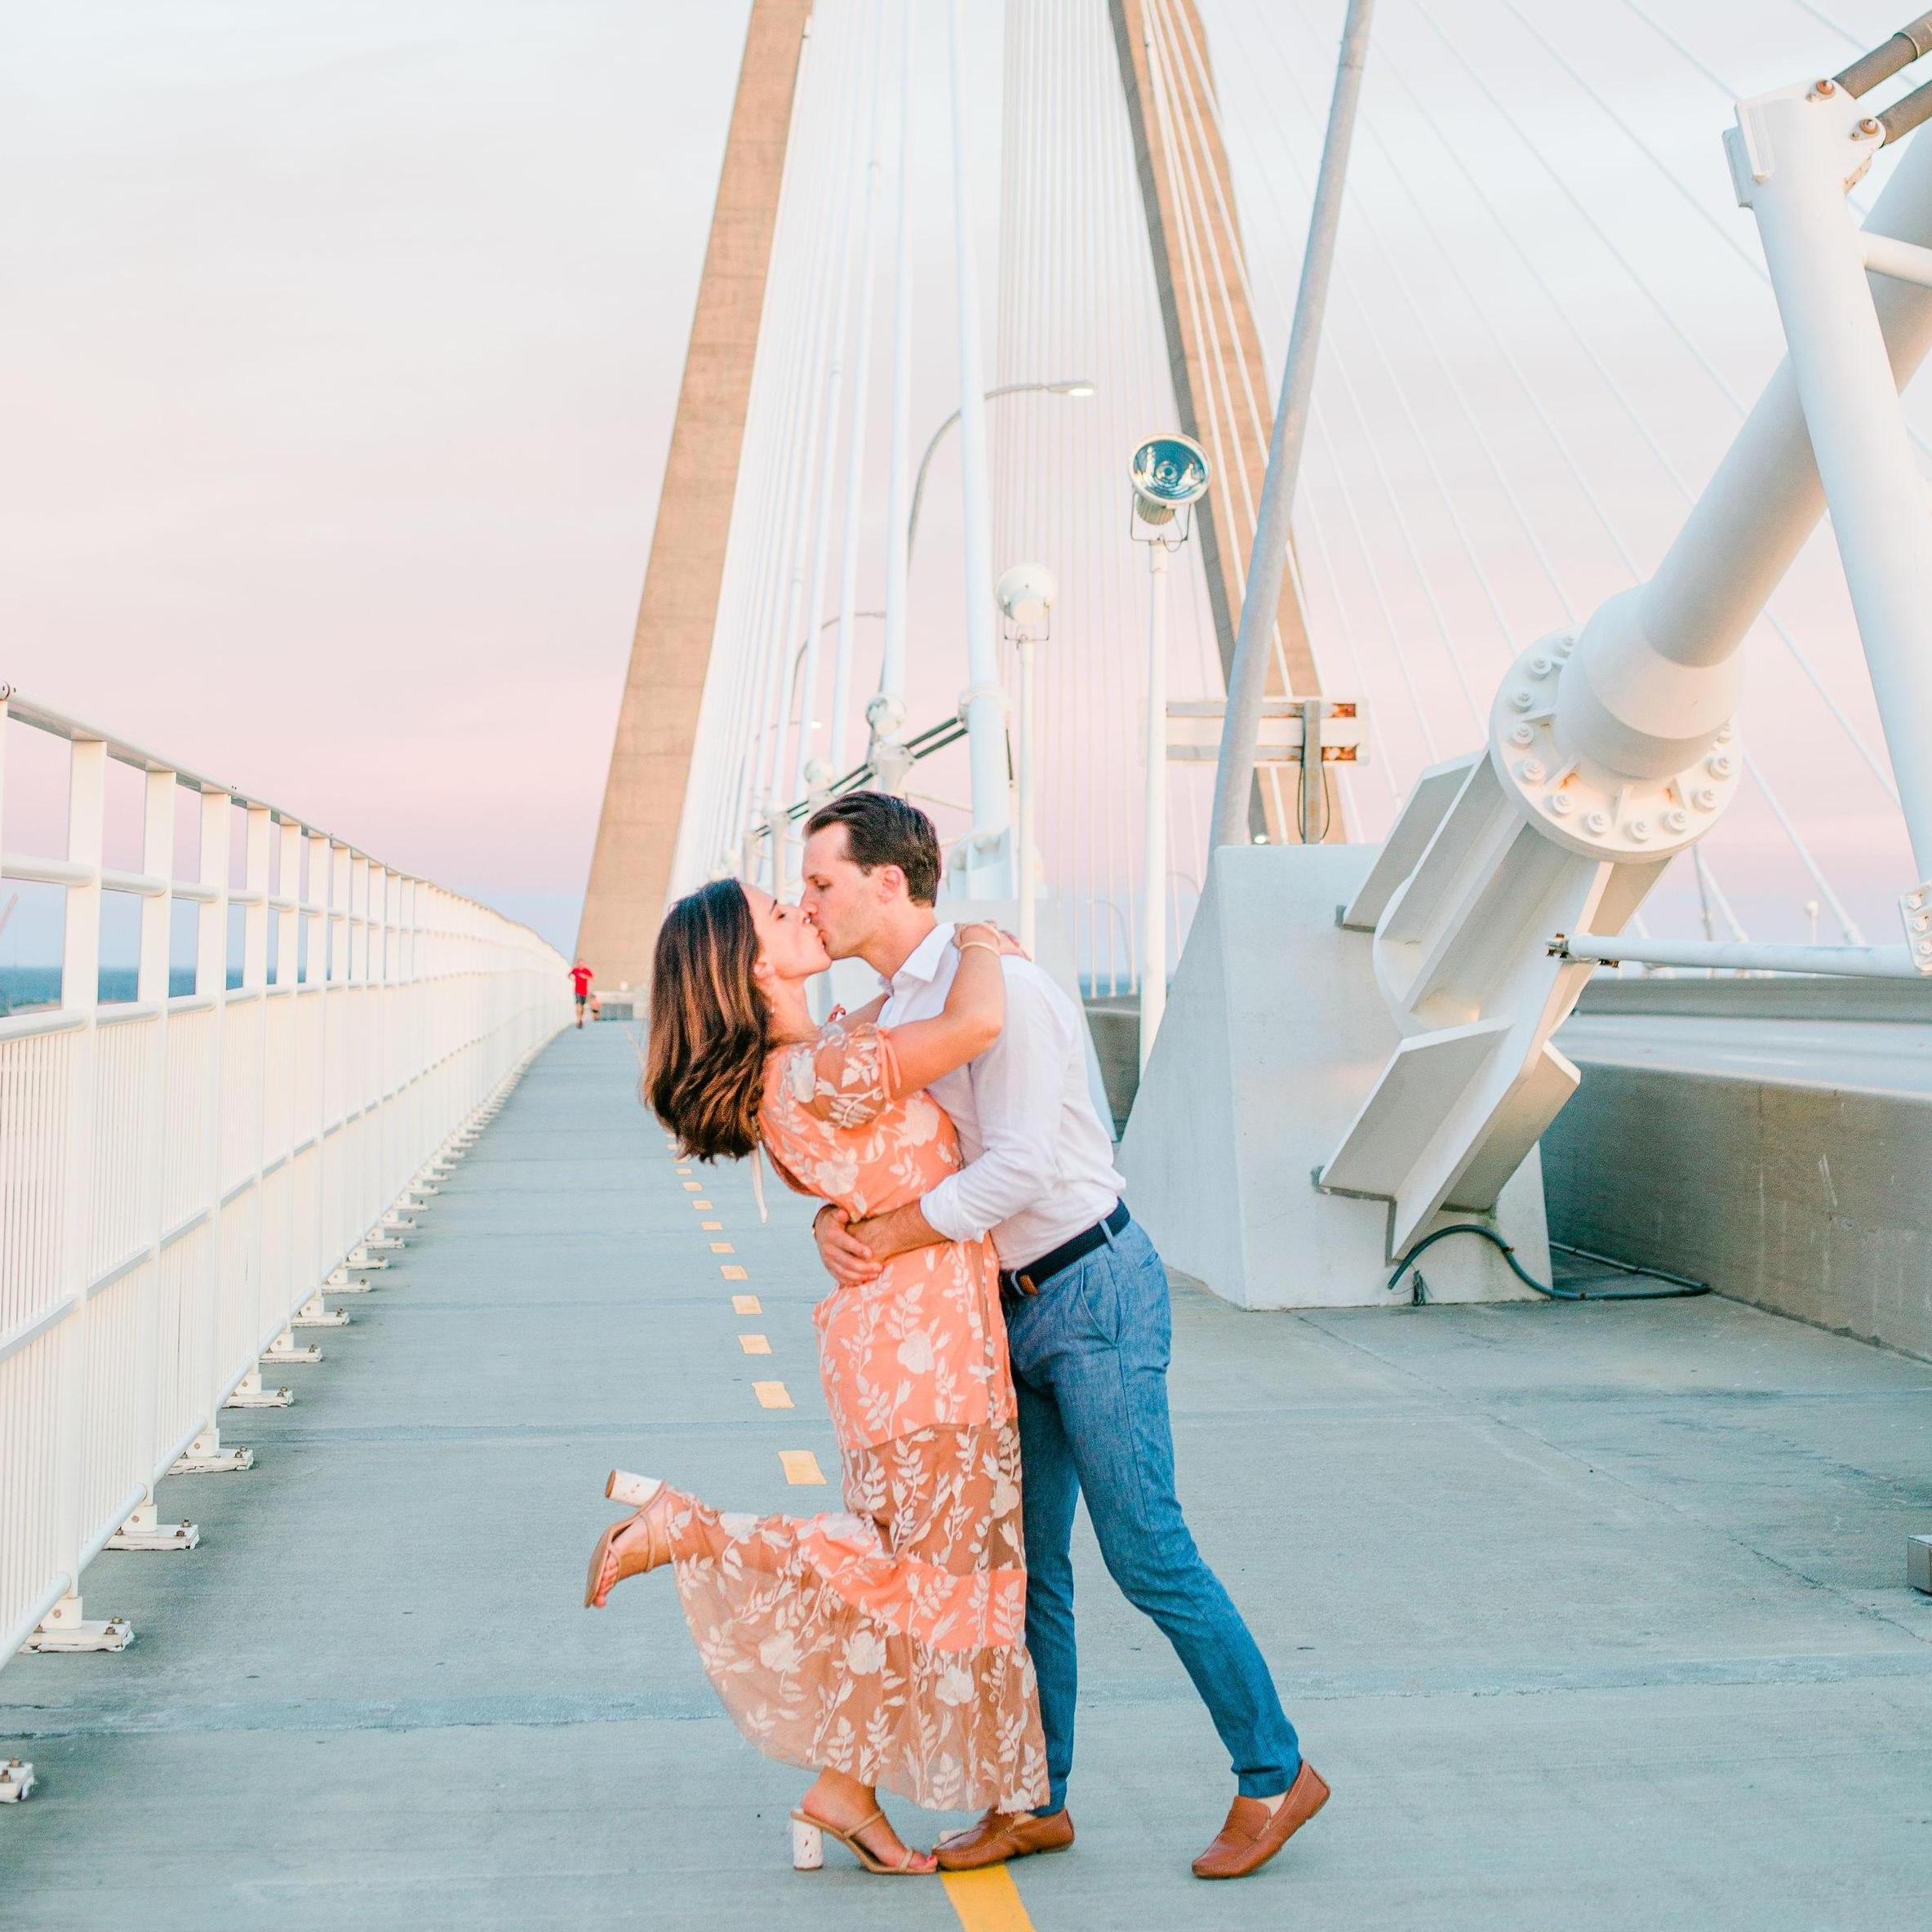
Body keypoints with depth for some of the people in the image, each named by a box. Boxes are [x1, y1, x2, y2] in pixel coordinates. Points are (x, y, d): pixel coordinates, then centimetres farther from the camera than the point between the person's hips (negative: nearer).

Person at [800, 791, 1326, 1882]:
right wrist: (832, 1224, -12)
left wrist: (885, 1241, -19)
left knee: (1147, 1553, -4)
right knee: (1022, 1561, 10)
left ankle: (1275, 1773, 12)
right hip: (1016, 1311, 9)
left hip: (1093, 1294, -9)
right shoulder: (894, 1013, 10)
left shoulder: (1000, 988, -19)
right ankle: (1034, 1803, 19)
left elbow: (1017, 1169, -26)